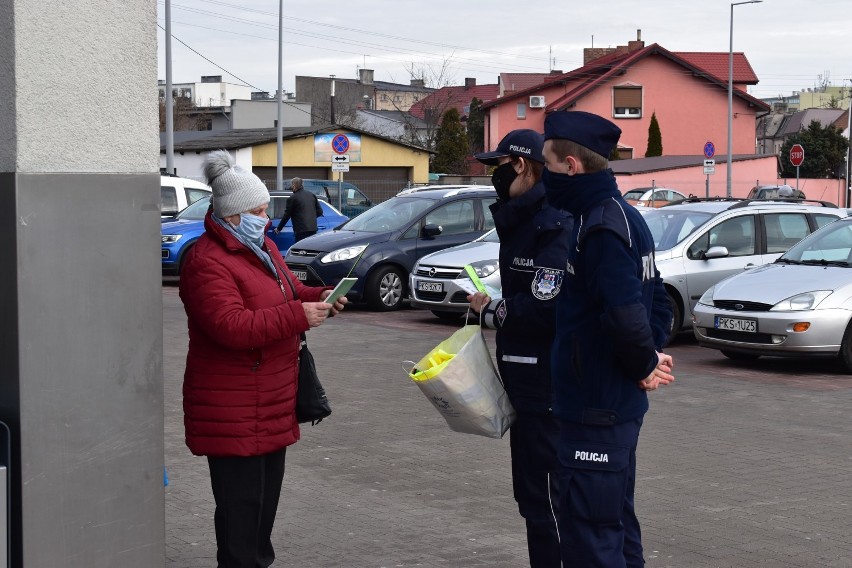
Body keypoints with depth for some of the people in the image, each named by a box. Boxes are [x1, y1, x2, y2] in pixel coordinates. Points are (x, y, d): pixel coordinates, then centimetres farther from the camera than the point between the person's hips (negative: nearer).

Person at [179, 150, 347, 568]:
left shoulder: (263, 248, 13)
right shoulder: (207, 263, -19)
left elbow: (287, 292, 26)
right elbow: (232, 327, -29)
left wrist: (318, 298, 4)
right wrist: (299, 316, -26)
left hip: (271, 404, 10)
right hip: (233, 413, -10)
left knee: (265, 496, 19)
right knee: (241, 505, -5)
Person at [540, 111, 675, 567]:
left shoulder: (600, 227, -19)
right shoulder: (622, 215, 12)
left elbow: (625, 313, -29)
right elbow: (656, 299, 18)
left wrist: (644, 363, -13)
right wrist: (652, 352, 7)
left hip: (596, 409, -10)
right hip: (617, 404, 10)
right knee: (616, 528, 19)